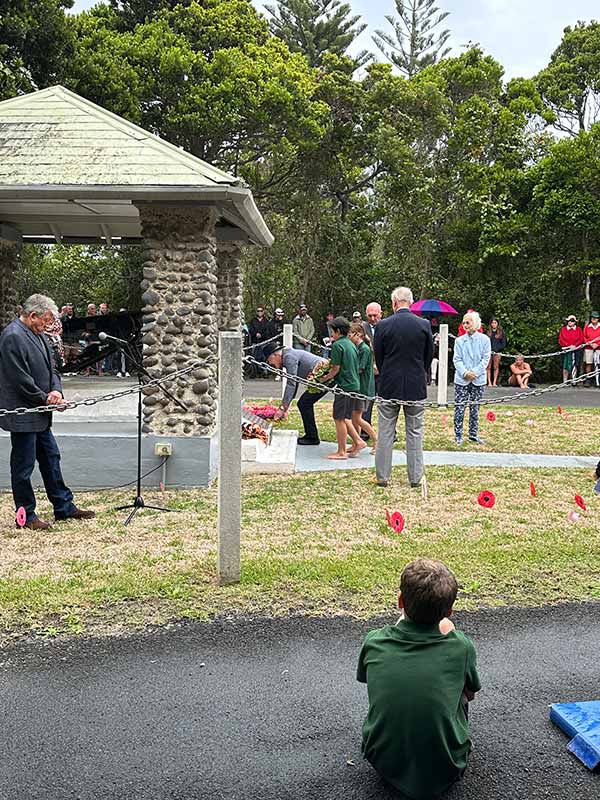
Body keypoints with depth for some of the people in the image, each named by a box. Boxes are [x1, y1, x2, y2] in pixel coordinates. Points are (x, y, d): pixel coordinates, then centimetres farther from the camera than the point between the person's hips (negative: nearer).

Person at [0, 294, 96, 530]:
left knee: (51, 458, 15)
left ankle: (64, 507, 25)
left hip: (39, 414, 10)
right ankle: (27, 516, 11)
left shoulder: (38, 335, 12)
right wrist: (46, 399, -13)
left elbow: (50, 367, 16)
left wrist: (56, 390, -4)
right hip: (22, 415, -10)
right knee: (23, 465, 1)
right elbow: (21, 379, -22)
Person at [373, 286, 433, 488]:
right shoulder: (424, 325, -4)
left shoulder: (383, 325, -8)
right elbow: (429, 356, 4)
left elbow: (378, 357, 1)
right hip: (416, 387, 1)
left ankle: (382, 476, 12)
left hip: (389, 387, -1)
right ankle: (415, 477, 14)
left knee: (385, 433, 7)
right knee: (415, 433, 10)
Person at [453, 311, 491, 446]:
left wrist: (475, 372, -14)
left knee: (475, 408, 9)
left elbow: (486, 359, -3)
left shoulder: (484, 339, 1)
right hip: (461, 379, 0)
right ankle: (458, 435, 8)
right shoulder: (459, 340, 3)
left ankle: (473, 434, 19)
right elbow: (457, 359, -1)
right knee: (459, 407, 0)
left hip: (478, 379, 0)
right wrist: (465, 373, -16)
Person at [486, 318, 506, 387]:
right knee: (488, 367, -2)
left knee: (496, 367, 1)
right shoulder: (488, 332, 7)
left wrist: (497, 349, -8)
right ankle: (489, 382, -1)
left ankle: (494, 382, 2)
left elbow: (504, 343, 5)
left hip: (497, 352, 0)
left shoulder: (501, 332, 7)